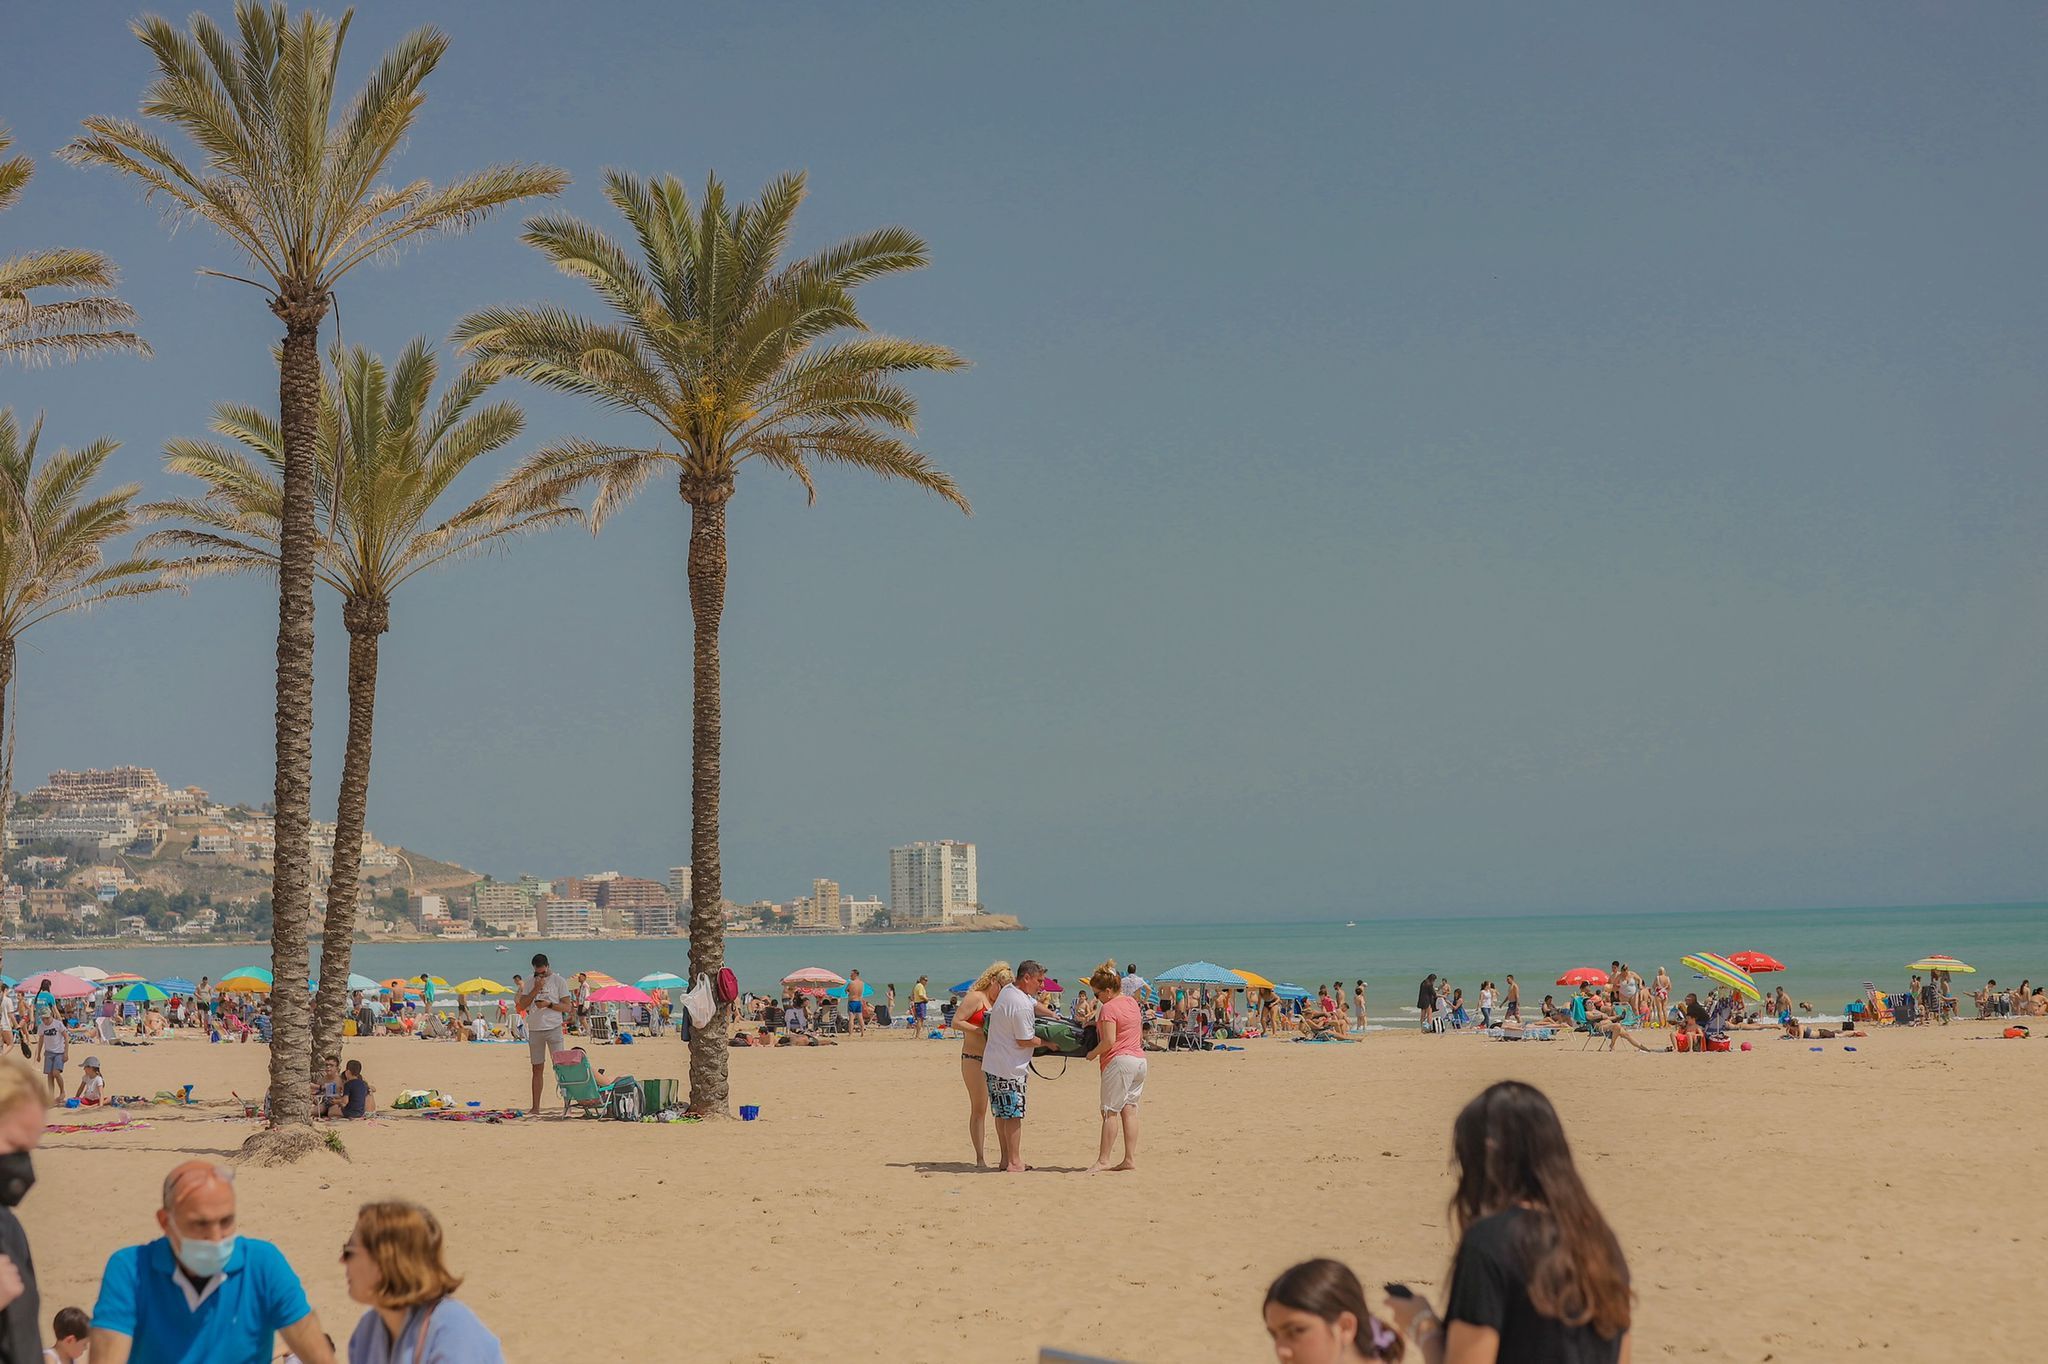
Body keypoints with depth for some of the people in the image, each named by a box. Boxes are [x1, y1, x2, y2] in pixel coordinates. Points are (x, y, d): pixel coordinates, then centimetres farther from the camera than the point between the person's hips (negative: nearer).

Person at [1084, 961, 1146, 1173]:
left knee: (1110, 1111, -6)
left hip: (1120, 1060, -9)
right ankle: (1130, 1159, 5)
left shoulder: (1109, 1008, -12)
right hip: (1140, 1059, 9)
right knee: (1130, 1110, 8)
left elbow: (1109, 1041, -19)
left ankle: (1103, 1159, -7)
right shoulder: (1132, 1002, 15)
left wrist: (1092, 1053, -2)